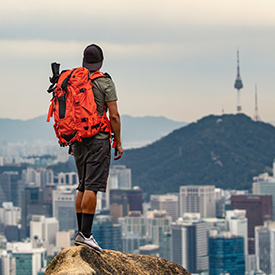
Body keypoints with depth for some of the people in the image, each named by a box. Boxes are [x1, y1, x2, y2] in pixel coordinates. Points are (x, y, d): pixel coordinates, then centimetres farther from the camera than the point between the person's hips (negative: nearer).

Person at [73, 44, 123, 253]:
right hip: (98, 139, -6)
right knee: (92, 187, -11)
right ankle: (86, 234, -17)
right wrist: (118, 143, -2)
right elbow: (114, 115, -9)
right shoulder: (105, 82, -6)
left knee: (83, 186, 14)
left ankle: (81, 233, 14)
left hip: (78, 140, 6)